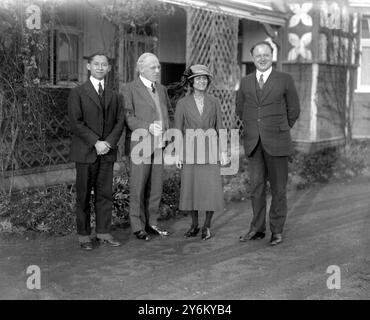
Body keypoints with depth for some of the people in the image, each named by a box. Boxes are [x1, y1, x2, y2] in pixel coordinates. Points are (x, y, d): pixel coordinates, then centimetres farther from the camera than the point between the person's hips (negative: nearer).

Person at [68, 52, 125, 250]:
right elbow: (76, 122, -8)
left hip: (107, 151, 4)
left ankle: (103, 233, 14)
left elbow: (120, 121, 7)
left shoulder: (114, 96, 14)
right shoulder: (77, 93, 1)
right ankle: (84, 236, 9)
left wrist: (109, 142, -9)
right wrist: (96, 142, -15)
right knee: (83, 195, 2)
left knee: (105, 193, 5)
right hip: (85, 152, -3)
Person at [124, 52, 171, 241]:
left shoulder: (161, 89, 17)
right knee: (138, 186, -1)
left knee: (156, 186, 8)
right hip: (140, 144, -6)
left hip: (159, 145, 6)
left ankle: (151, 223, 18)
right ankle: (138, 227, 9)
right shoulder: (130, 89, -4)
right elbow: (128, 117, -12)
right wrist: (148, 127, -23)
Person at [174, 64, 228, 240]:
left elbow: (219, 127, 8)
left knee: (212, 188, -4)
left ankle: (207, 226, 10)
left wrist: (224, 150, 2)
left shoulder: (213, 102, 6)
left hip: (210, 148, 1)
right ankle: (194, 225, 18)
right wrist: (177, 154, -2)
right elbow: (178, 130, 3)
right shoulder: (182, 103, 2)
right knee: (191, 187, 3)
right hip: (190, 148, 0)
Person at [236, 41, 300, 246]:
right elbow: (240, 109, 22)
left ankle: (277, 230, 11)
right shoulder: (245, 82, 10)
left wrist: (280, 130, 11)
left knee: (278, 189, 2)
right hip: (253, 143, 3)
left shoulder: (285, 80, 1)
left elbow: (293, 111, 6)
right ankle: (257, 229, 14)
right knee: (256, 187, 6)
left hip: (276, 143, -3)